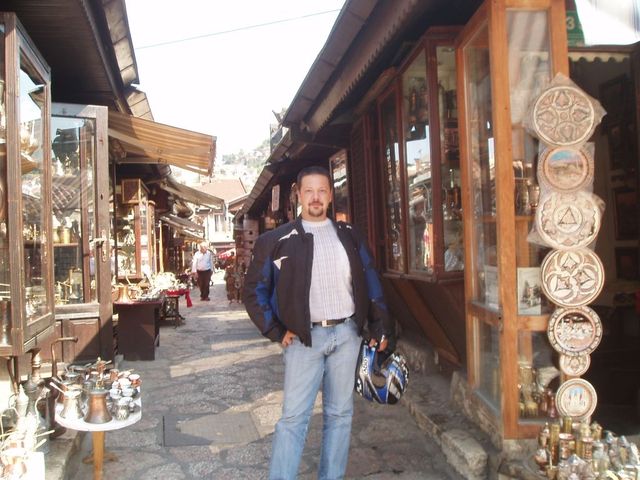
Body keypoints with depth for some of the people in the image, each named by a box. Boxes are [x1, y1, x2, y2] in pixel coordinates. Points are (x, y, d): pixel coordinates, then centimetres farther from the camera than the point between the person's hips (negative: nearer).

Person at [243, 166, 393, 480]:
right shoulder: (277, 240, -2)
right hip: (304, 337, -3)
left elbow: (370, 281, 11)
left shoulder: (349, 236, 8)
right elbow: (254, 291, 2)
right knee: (293, 417, -3)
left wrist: (380, 326, 6)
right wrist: (276, 331, -4)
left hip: (347, 334, 3)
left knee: (340, 413, 11)